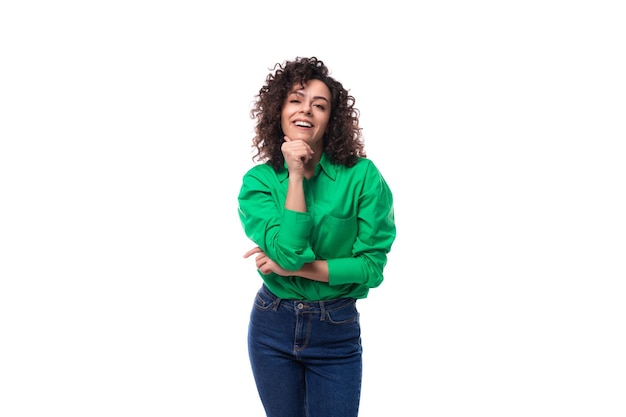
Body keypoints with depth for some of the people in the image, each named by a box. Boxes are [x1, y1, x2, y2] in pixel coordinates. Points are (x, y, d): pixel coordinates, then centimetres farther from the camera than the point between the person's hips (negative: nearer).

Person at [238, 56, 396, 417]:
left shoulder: (362, 175, -12)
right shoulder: (258, 180, -7)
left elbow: (372, 266, -13)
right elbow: (290, 252, -21)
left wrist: (294, 267, -17)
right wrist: (295, 175, -21)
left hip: (337, 333, -2)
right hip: (273, 328, 2)